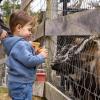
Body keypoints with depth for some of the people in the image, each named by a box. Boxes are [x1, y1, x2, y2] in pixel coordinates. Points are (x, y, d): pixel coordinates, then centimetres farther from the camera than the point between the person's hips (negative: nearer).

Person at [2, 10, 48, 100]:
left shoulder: (16, 43, 13)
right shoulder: (20, 45, -20)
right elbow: (29, 61, -25)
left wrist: (35, 53, 7)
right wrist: (41, 56, -9)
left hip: (20, 83, 11)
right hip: (21, 85, -11)